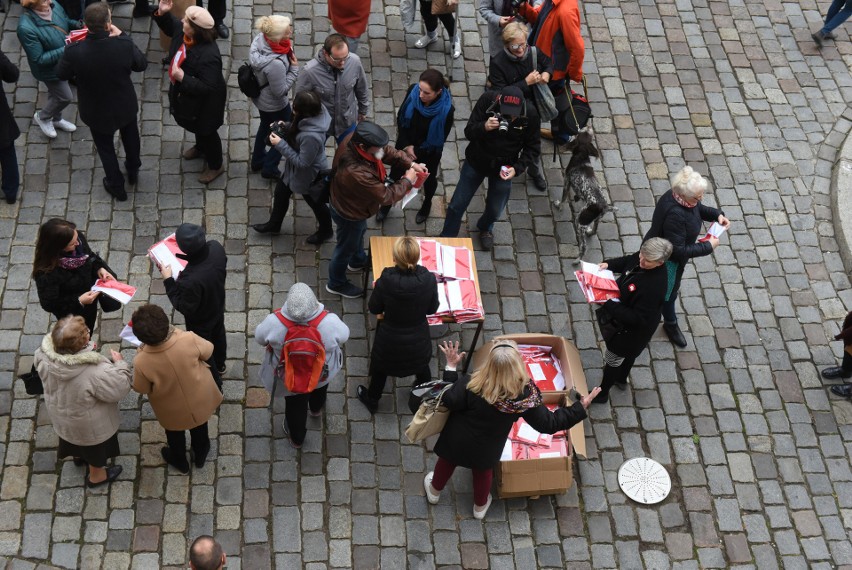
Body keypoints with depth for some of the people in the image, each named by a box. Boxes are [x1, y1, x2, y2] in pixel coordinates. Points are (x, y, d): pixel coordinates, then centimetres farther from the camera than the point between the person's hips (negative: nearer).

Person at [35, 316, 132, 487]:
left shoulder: (45, 355, -28)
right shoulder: (95, 372, -45)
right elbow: (120, 389, -29)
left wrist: (85, 350, -5)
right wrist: (119, 363, -14)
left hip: (60, 412, 5)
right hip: (90, 423, -5)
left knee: (74, 436, 37)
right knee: (95, 447, 27)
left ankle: (78, 455, 67)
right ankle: (96, 476, 53)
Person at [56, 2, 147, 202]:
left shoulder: (75, 51, -31)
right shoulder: (124, 45, -31)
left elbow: (61, 75, -10)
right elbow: (142, 64, -9)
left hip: (97, 112, -1)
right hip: (125, 106, 1)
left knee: (106, 148, 26)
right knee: (130, 136, 33)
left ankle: (117, 187, 46)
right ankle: (133, 170, 59)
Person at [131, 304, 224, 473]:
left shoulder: (141, 362, -36)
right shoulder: (188, 339, -36)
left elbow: (141, 388, -15)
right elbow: (208, 351, -13)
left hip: (173, 410, -1)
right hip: (200, 399, 1)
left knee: (175, 433, 33)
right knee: (199, 426, 34)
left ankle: (180, 461, 60)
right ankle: (201, 454, 60)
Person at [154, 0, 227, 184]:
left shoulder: (208, 56, -43)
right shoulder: (183, 31, -19)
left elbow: (207, 87, -38)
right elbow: (170, 27, 5)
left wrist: (182, 77, -42)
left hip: (203, 102, -8)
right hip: (187, 95, 8)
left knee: (206, 132, 18)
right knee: (196, 127, 35)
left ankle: (216, 166, 44)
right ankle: (200, 148, 65)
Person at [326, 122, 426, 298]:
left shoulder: (354, 139, -25)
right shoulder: (357, 174, -48)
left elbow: (387, 151, -8)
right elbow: (385, 196, -33)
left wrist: (410, 163, -17)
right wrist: (407, 181, -19)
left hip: (344, 201, 8)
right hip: (349, 214, -8)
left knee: (360, 232, 35)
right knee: (346, 247, 20)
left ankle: (358, 261, 66)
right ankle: (336, 284, 48)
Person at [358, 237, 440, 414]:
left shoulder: (385, 281, -31)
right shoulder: (429, 279, -27)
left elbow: (374, 309, -12)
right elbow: (432, 309, -9)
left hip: (390, 342, -1)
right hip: (419, 341, 1)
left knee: (380, 369, 29)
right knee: (422, 369, 31)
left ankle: (372, 400, 54)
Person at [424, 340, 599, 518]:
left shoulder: (471, 385, -39)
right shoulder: (526, 395, -31)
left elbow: (449, 401, -25)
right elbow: (549, 424, -21)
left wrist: (451, 367, -19)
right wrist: (580, 408, -12)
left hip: (456, 442, -1)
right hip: (486, 451, 1)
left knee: (447, 462, 32)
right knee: (483, 473, 33)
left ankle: (434, 491, 60)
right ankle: (480, 506, 59)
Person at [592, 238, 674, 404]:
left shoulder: (654, 286, -43)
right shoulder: (643, 258, -20)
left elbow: (637, 319, -37)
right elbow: (627, 261, 5)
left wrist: (607, 304, -38)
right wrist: (609, 264, -12)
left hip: (632, 331, -8)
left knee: (612, 360, 17)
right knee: (628, 354, 34)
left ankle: (602, 394, 41)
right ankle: (621, 379, 61)